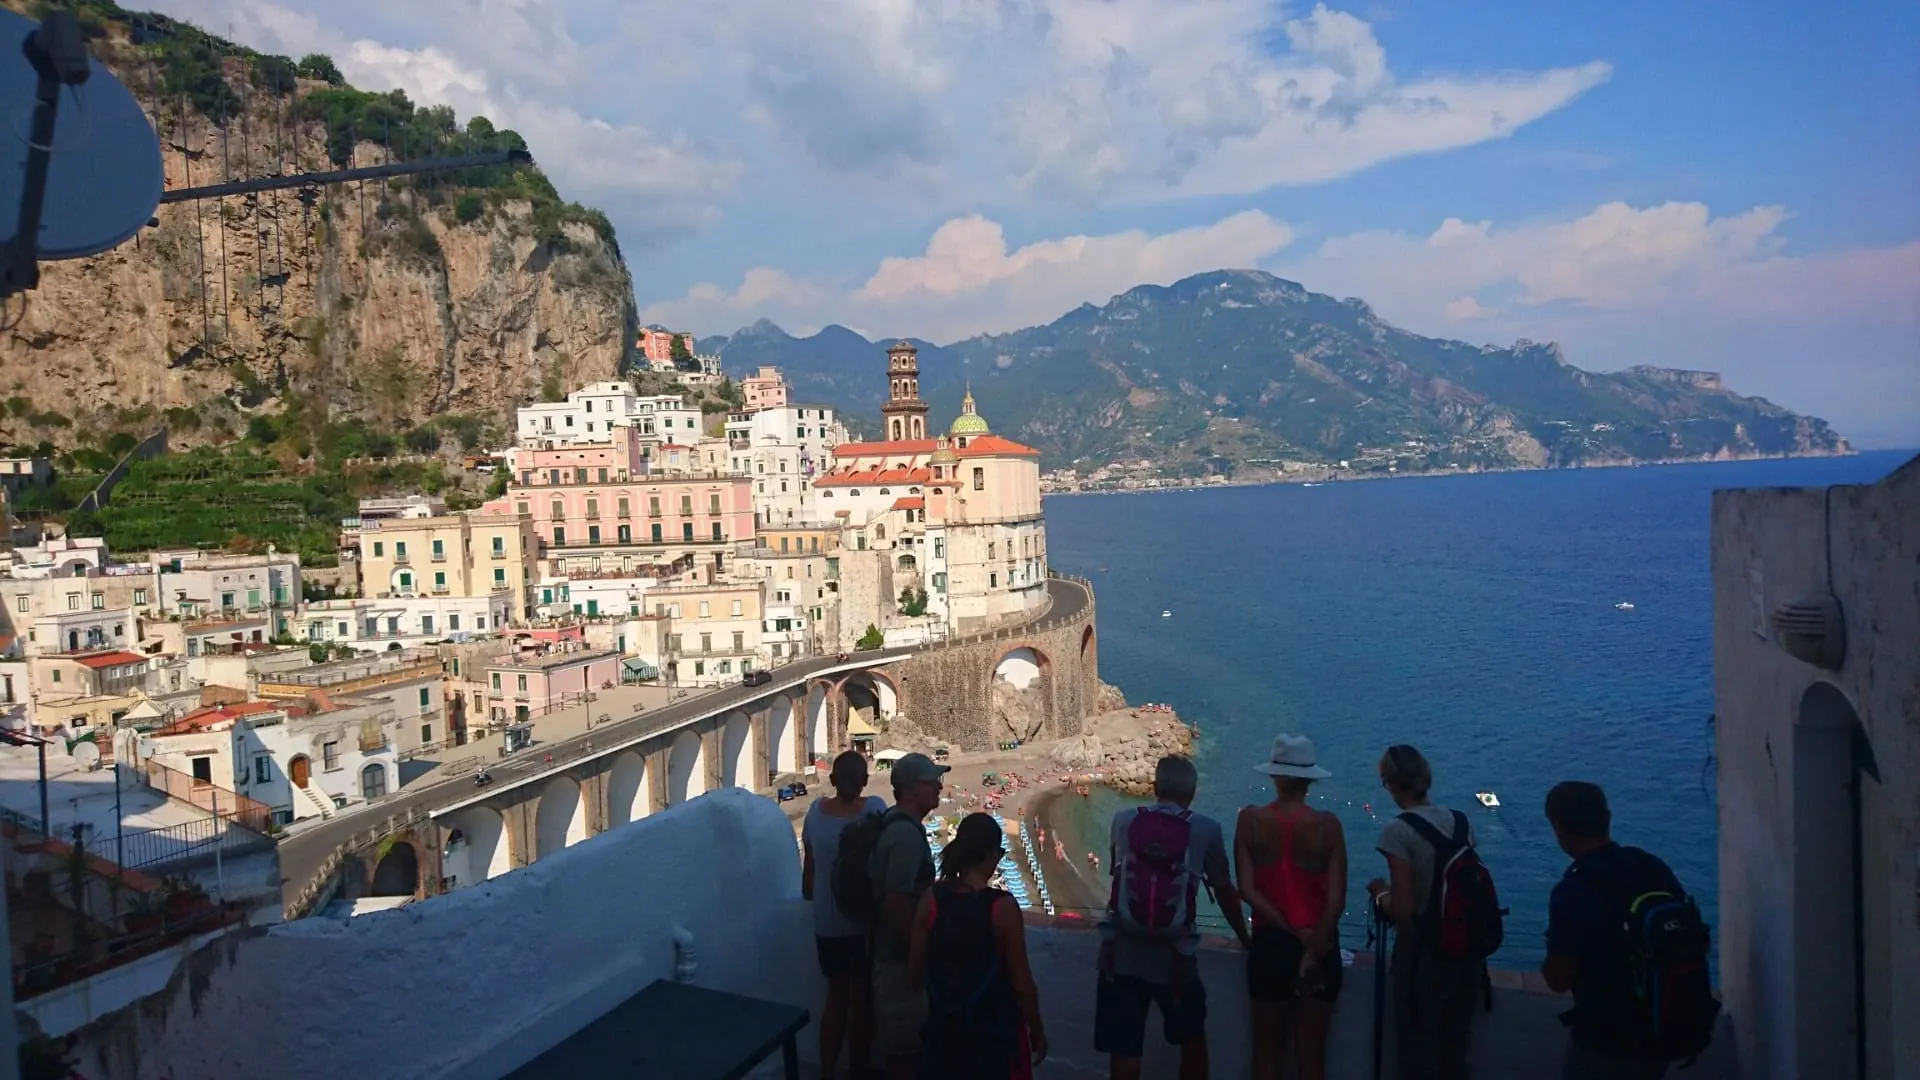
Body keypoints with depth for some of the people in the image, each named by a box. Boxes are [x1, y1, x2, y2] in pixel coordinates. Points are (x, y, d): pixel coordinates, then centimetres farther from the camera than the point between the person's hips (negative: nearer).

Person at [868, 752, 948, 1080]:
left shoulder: (896, 822, 6)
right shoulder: (907, 835, -25)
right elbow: (897, 902, -28)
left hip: (892, 946, 10)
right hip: (899, 953, -10)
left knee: (897, 1031, 22)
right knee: (905, 1039, 5)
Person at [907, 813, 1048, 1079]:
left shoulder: (932, 898, -9)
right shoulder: (1002, 905, -18)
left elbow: (915, 970, -2)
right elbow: (1021, 982, -12)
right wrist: (1037, 1031, 2)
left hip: (943, 1028, 3)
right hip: (994, 1032, -3)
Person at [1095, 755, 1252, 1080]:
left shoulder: (1123, 821, 3)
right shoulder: (1205, 829, -2)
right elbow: (1225, 891, 7)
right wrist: (1245, 938, 24)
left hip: (1120, 954, 1)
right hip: (1173, 956, -1)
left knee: (1124, 1051, 7)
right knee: (1192, 1038, 25)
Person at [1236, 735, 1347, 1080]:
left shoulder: (1250, 819, -8)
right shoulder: (1327, 824, -10)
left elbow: (1247, 890, -11)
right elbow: (1336, 899, -13)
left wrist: (1295, 932, -9)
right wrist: (1312, 951, -9)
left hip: (1269, 943, 0)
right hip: (1320, 946, 0)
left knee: (1266, 1049, 15)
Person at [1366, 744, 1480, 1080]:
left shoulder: (1397, 830, -18)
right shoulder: (1460, 820, 0)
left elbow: (1403, 912, -21)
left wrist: (1380, 892, -1)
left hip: (1424, 955, -6)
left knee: (1420, 1053, 12)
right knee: (1455, 1050, 22)